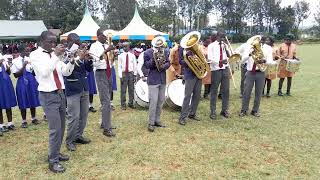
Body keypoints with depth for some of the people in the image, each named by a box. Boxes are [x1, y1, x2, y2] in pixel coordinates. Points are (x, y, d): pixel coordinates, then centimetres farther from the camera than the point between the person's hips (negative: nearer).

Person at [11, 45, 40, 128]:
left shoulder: (30, 59, 2)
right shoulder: (15, 61, -4)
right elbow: (16, 75, -8)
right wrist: (23, 66, -17)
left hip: (32, 81, 2)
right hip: (22, 82, -2)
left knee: (33, 100, 11)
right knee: (23, 102, 5)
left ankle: (33, 118, 27)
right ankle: (24, 121, 19)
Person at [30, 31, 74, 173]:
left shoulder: (55, 54, 10)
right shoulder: (35, 55, -5)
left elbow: (66, 72, 8)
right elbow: (44, 72, -21)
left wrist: (72, 60, -8)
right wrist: (56, 56, -23)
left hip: (60, 93, 7)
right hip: (48, 95, -6)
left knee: (61, 127, 13)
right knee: (55, 128, -8)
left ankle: (56, 153, 29)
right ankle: (53, 161, 6)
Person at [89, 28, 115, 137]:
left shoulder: (107, 46, 10)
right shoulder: (94, 46, -7)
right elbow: (95, 62, -22)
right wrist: (105, 51, -25)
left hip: (109, 73, 7)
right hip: (101, 73, -7)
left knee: (107, 100, 14)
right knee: (106, 101, -10)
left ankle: (104, 123, 28)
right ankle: (107, 128, -4)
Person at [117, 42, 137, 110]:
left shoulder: (132, 55, 4)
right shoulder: (120, 56, 1)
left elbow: (135, 65, 8)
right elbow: (119, 67, 0)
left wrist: (134, 74, 2)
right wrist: (120, 76, -7)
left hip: (131, 73, 2)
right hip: (123, 74, -1)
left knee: (131, 89, 7)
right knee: (123, 90, 0)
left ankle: (131, 103, 21)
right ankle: (123, 105, 11)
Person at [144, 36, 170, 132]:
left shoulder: (165, 52, 5)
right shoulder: (148, 52, -7)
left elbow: (168, 63, 7)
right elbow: (146, 65, -7)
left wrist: (163, 66, -15)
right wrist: (153, 59, -24)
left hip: (163, 80, 6)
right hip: (153, 80, -5)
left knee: (161, 101, 12)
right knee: (153, 101, -8)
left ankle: (157, 120, 25)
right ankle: (151, 123, 2)